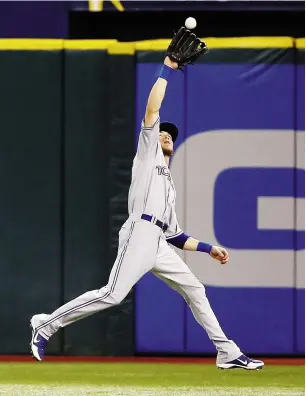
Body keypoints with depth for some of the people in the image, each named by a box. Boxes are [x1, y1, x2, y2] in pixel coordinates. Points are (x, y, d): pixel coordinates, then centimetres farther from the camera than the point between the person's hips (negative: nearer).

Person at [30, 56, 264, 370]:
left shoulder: (169, 185, 34)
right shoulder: (147, 154, 17)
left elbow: (175, 236, 30)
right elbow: (152, 110, 3)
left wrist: (208, 248, 25)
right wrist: (167, 70, 6)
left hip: (159, 245, 8)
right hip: (140, 234, -8)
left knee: (194, 289, 4)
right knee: (112, 295, -17)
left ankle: (228, 353, 5)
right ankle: (47, 324, -9)